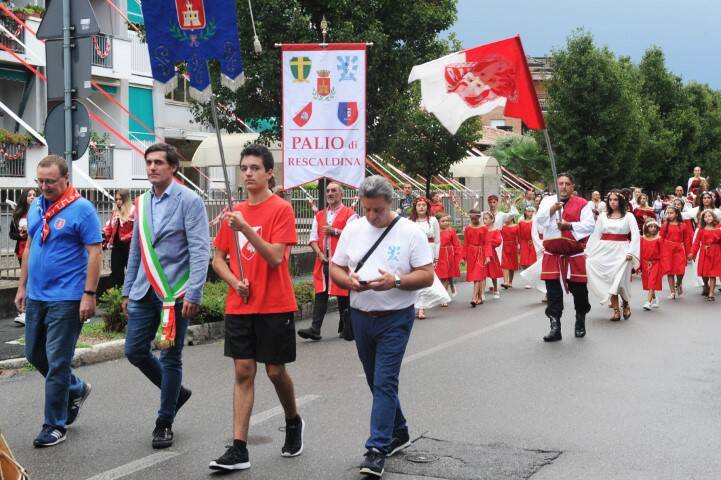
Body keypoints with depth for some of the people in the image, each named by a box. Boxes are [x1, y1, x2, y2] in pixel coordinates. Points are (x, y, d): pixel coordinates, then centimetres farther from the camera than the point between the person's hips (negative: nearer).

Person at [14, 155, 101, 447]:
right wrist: (22, 286, 15)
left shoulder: (81, 209, -12)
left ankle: (55, 426, 9)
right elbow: (29, 248, 18)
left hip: (66, 299, -8)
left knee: (57, 362, -3)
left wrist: (89, 294, -18)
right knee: (34, 353, 16)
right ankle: (76, 389, 37)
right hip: (36, 296, 8)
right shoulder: (36, 207, 10)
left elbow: (94, 253, -14)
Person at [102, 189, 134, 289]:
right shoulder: (115, 211, 13)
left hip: (128, 246, -7)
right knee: (115, 271, 9)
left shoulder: (133, 211, -9)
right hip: (116, 245, 7)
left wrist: (126, 237, -22)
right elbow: (110, 227, 12)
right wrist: (104, 233, -5)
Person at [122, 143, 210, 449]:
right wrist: (128, 290, 16)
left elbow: (200, 250, -13)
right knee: (135, 351, 7)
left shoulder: (189, 201, -8)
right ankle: (176, 392, 31)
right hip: (144, 292, 6)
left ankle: (164, 422, 17)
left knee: (170, 358, 2)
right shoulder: (142, 203, 11)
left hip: (176, 293, -6)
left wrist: (193, 294, -19)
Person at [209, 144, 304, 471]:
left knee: (276, 371, 6)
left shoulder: (281, 209, -7)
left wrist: (246, 228, -27)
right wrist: (235, 282, -6)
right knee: (243, 372, 2)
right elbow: (218, 259, 13)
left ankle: (293, 422, 34)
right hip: (239, 307, 4)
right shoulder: (234, 213, 8)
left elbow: (275, 257, -17)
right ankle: (239, 449, 3)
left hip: (275, 307, -4)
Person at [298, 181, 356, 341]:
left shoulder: (349, 214, 1)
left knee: (343, 295, 3)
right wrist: (319, 253, -5)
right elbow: (313, 239, 11)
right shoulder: (319, 215, 17)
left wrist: (335, 231, -16)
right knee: (320, 293, -2)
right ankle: (315, 329, -7)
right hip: (323, 260, 4)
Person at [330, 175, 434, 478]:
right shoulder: (352, 230, 5)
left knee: (384, 382, -11)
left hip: (395, 318, -5)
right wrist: (349, 280, -14)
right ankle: (399, 433, 34)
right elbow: (335, 268, 9)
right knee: (377, 382, 16)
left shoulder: (410, 232, -7)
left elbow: (427, 275, -8)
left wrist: (396, 281, -25)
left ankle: (377, 449, -8)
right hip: (361, 315, 5)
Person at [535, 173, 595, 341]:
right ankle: (555, 327, 3)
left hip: (574, 255, -1)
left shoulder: (582, 204, 2)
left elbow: (590, 225, -8)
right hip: (552, 255, 1)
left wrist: (569, 225, -19)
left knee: (579, 289, 7)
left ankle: (580, 322, 30)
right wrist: (552, 209, -22)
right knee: (553, 291, -1)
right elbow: (539, 219, -7)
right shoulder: (548, 201, 8)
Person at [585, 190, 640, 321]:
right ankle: (616, 309, 4)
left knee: (620, 280, -10)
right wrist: (587, 251, 2)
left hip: (621, 251, -3)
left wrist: (631, 252, -16)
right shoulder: (602, 216, 10)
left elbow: (635, 235, -5)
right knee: (609, 280, -2)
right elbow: (595, 235, 9)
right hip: (605, 251, 3)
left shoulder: (628, 216, 3)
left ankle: (626, 303, 17)